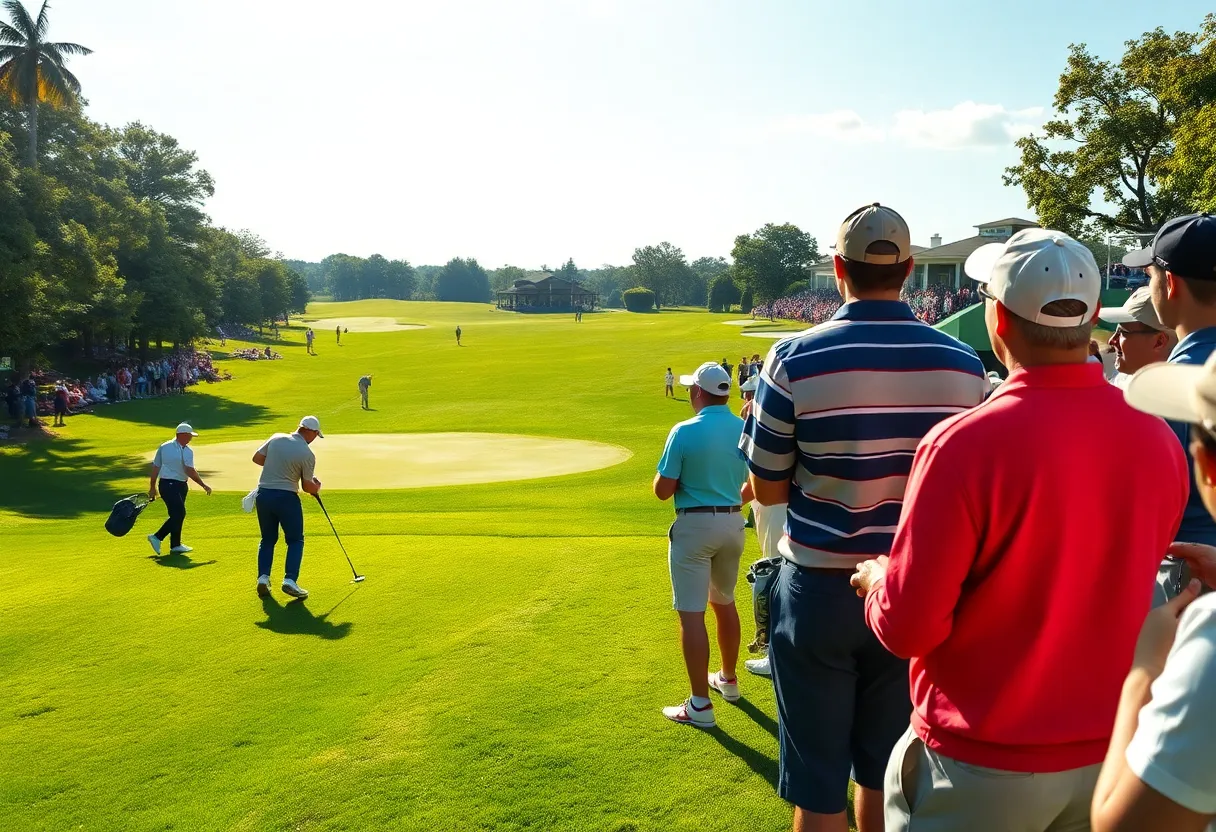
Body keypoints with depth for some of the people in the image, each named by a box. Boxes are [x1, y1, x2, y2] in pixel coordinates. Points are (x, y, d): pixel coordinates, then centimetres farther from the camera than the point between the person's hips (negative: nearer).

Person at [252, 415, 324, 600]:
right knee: (295, 540, 8)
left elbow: (257, 458, 10)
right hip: (286, 497, -5)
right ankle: (290, 580, -6)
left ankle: (263, 578, 6)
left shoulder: (276, 438, 1)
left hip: (263, 494, 5)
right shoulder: (307, 454, -11)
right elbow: (307, 486, -4)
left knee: (267, 539, 18)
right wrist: (317, 487, 18)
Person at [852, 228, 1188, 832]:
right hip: (1111, 755, 5)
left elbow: (908, 626, -20)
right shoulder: (1159, 440, -8)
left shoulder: (965, 443, -25)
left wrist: (876, 581, 0)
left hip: (983, 767, -5)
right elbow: (1117, 583, 9)